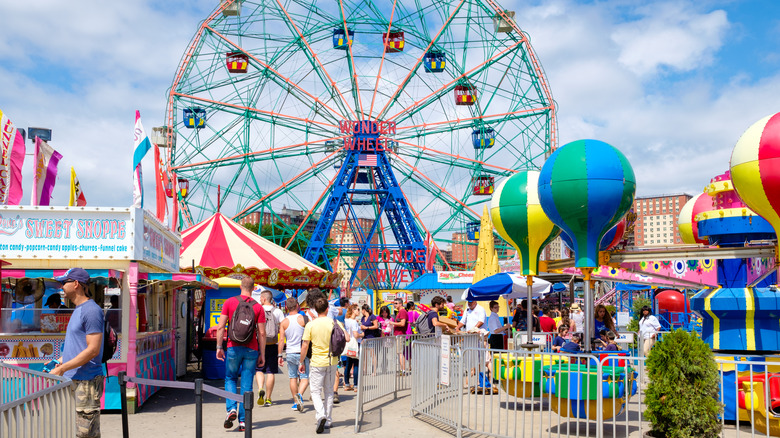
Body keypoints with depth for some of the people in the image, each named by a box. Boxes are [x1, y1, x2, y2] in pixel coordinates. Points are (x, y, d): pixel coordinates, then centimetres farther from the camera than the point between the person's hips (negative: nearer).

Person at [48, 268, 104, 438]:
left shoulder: (91, 310, -15)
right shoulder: (78, 310, 17)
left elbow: (93, 350, -20)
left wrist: (62, 368, -18)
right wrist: (59, 362, 15)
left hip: (86, 381, -10)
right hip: (72, 380, 10)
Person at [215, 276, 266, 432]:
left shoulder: (229, 302, 1)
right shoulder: (258, 307, 1)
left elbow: (221, 327, -2)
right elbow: (262, 333, -1)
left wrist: (219, 347, 5)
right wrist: (262, 354, 6)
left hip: (234, 347, 0)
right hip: (251, 349, 0)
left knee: (230, 379, 18)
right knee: (247, 385, 6)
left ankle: (231, 409, -4)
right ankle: (243, 421, 6)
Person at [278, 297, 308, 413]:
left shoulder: (284, 322, 0)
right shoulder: (303, 319, -6)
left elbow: (281, 340, -2)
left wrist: (280, 355, 4)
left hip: (290, 353, 2)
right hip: (303, 352, -2)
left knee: (293, 378, 12)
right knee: (304, 377, 2)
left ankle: (296, 402, 15)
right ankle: (300, 394, -23)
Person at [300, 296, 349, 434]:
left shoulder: (310, 325, -8)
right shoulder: (335, 323, -4)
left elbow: (305, 346, -7)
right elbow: (347, 338, -8)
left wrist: (301, 363, 4)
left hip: (317, 362, -2)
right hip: (332, 361, 3)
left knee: (315, 392, 3)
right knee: (329, 391, 15)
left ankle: (321, 415, -20)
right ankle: (328, 421, 20)